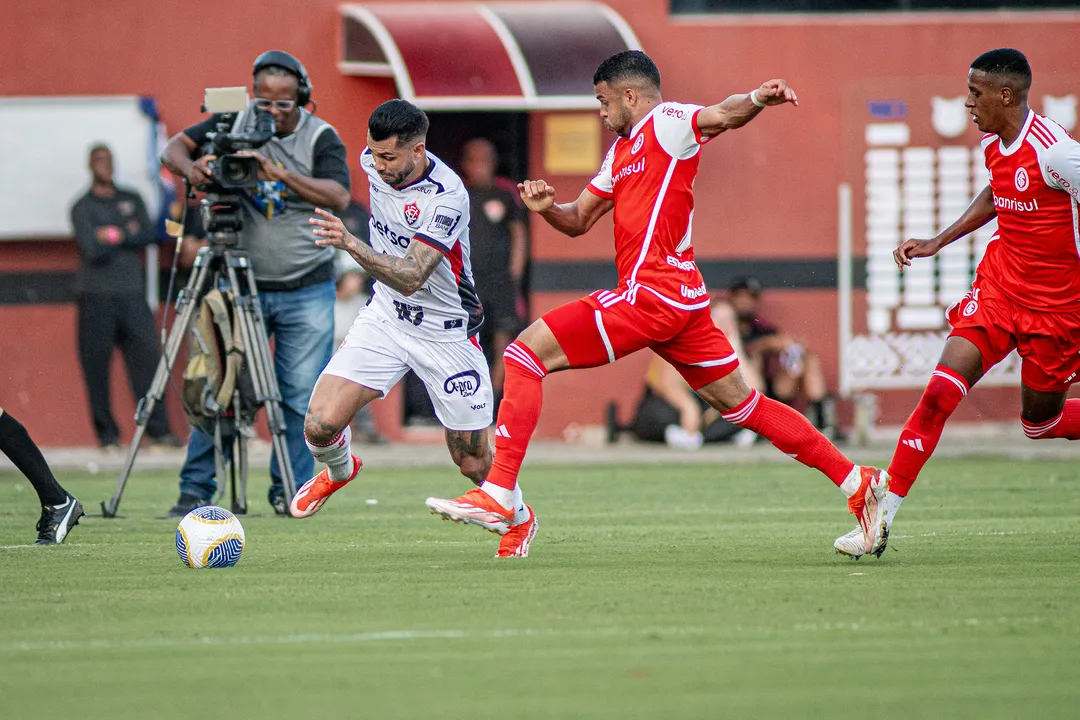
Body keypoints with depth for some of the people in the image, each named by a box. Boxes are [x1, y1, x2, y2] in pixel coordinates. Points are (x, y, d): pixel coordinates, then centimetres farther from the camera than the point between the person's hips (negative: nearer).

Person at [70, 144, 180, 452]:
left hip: (132, 292, 3)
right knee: (97, 365, -4)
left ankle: (158, 429, -8)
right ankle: (107, 434, 2)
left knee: (146, 357, -7)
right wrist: (128, 236, 0)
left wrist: (114, 236, -6)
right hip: (96, 296, -3)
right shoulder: (82, 208, 3)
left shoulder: (132, 200, 17)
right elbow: (93, 251, -9)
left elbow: (149, 235, 3)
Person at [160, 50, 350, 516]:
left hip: (307, 291, -1)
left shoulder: (321, 138, -6)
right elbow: (175, 148, -1)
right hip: (241, 286, 1)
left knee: (300, 397, 0)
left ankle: (290, 493, 11)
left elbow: (339, 197, -20)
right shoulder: (234, 123, 1)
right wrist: (191, 167, -25)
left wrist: (280, 173, -33)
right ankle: (195, 491, 3)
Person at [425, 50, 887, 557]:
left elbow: (721, 116, -24)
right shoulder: (622, 149, 23)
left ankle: (499, 492, -18)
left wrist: (757, 100, -47)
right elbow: (579, 221, 26)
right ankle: (855, 481, 17)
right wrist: (547, 207, 3)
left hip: (649, 295, -10)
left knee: (525, 353, -11)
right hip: (681, 300, 10)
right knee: (743, 405, 15)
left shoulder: (666, 124, -4)